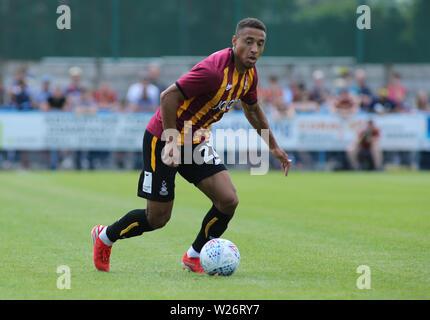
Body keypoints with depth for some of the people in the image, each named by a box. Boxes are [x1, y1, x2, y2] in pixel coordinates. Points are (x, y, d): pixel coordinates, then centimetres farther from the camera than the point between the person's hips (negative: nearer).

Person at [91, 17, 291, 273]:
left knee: (228, 200, -9)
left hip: (196, 141, 8)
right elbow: (169, 96, -29)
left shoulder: (249, 74, 0)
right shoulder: (214, 70, -28)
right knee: (158, 218, -2)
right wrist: (172, 141, -28)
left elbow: (252, 108, 21)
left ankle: (195, 257, 13)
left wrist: (273, 146, 25)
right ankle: (105, 237, 26)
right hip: (162, 139, -8)